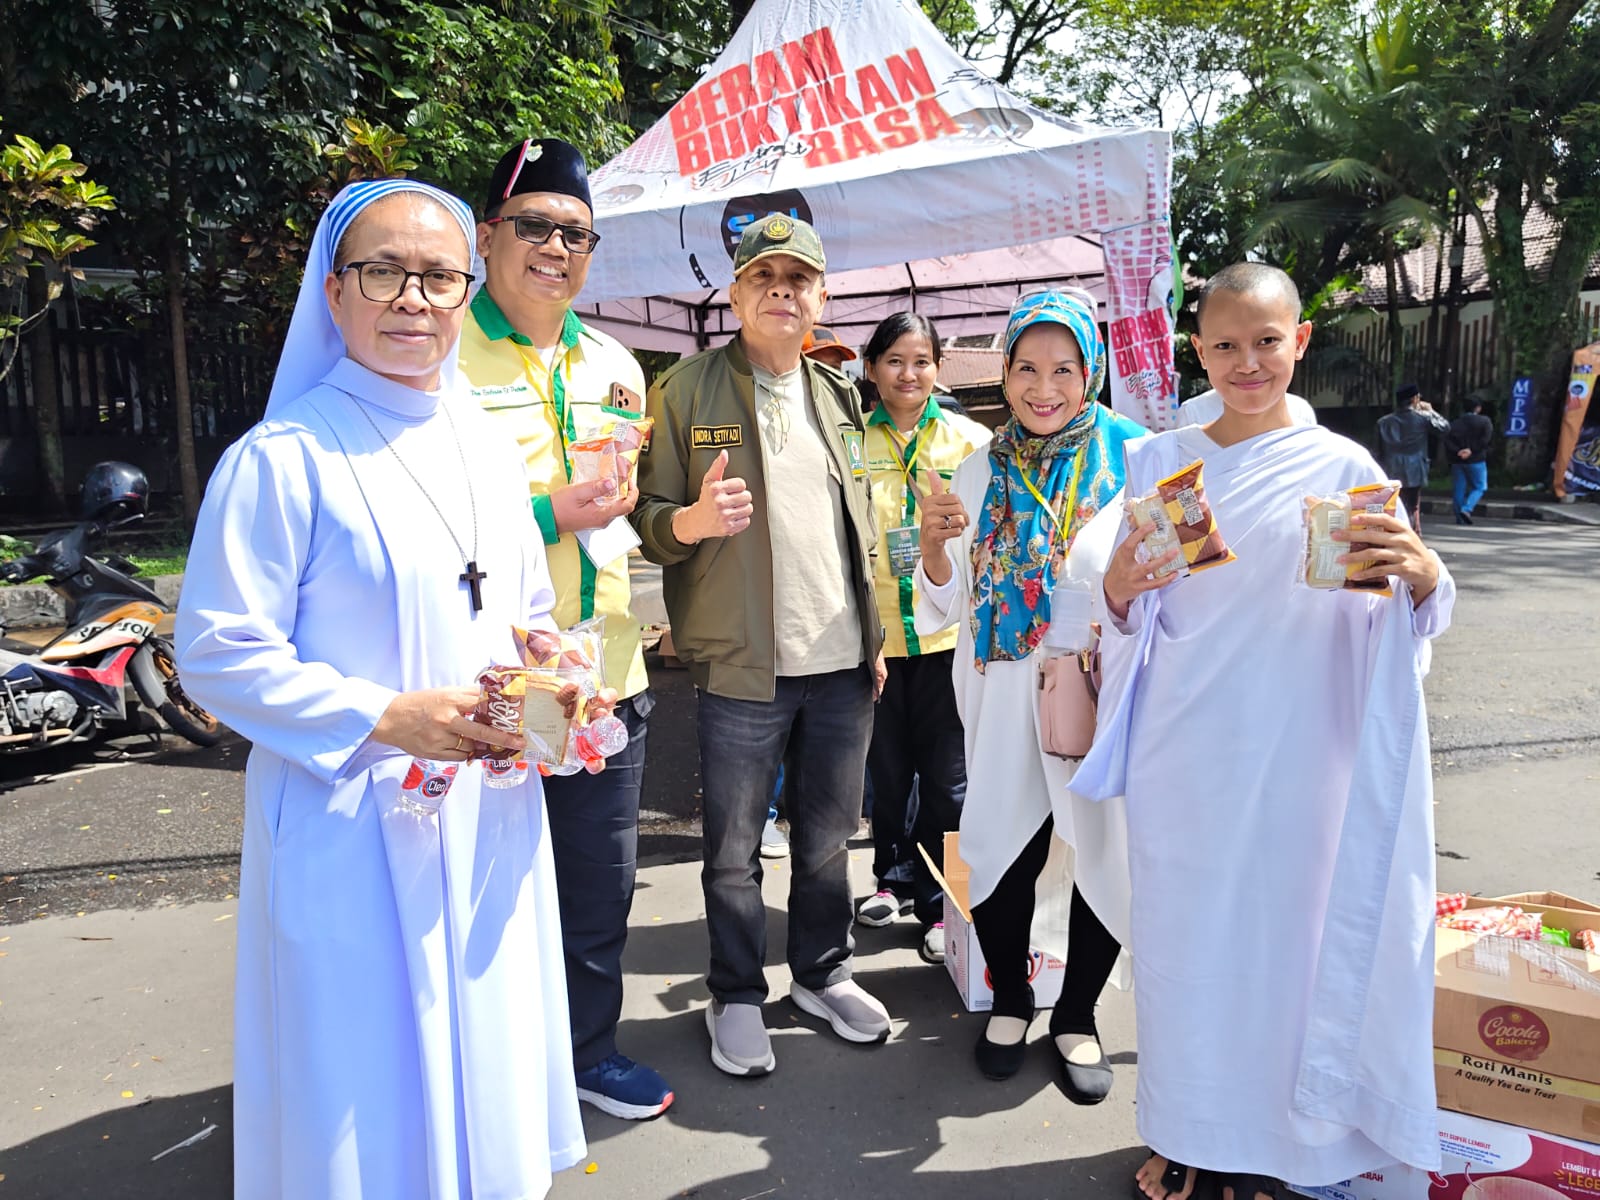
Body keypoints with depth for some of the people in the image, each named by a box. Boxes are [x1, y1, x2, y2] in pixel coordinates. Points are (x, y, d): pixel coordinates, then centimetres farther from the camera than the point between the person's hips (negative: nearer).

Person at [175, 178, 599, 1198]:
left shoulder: (487, 451, 8)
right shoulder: (282, 459, -12)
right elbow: (218, 653, -12)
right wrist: (386, 719, -20)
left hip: (489, 817, 6)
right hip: (353, 831, -5)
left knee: (486, 1050, 18)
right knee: (368, 1085, 8)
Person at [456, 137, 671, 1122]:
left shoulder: (614, 364, 14)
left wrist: (628, 500, 2)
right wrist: (549, 516, -18)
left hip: (607, 676, 6)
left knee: (601, 888, 17)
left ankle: (588, 1047, 38)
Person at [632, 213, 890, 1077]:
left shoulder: (838, 396, 13)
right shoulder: (686, 390, -2)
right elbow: (646, 518, -2)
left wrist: (875, 638, 14)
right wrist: (692, 520, -25)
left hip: (843, 664, 4)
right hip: (742, 667, -4)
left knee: (827, 839, 16)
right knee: (733, 851, 7)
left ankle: (823, 974, 35)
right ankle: (737, 997, 26)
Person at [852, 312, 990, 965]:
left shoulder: (970, 440, 3)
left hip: (948, 629, -1)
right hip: (875, 629, 2)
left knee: (946, 775, 3)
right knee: (887, 767, 15)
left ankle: (945, 904, 19)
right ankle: (897, 876, 35)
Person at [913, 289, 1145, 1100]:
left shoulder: (1131, 466, -6)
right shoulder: (983, 472, 3)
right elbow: (948, 608, 4)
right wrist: (934, 544, -14)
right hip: (1004, 696, 2)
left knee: (1106, 850, 8)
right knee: (1005, 845, 9)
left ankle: (1076, 1018, 33)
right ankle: (1009, 1000, 36)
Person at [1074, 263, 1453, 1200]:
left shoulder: (1343, 468, -1)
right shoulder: (1155, 463, 5)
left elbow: (1396, 627, -1)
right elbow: (1130, 625, 9)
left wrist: (1422, 578, -23)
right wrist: (1118, 591, -14)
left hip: (1290, 756, -1)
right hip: (1178, 759, 2)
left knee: (1283, 934, 7)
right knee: (1181, 935, 10)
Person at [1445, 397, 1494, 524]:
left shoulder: (1455, 423, 8)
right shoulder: (1485, 421, 0)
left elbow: (1447, 439, -6)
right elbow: (1486, 439, -13)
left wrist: (1457, 451, -13)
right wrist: (1471, 450, -12)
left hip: (1457, 460, 3)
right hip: (1476, 460, -3)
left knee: (1458, 489, 7)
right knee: (1479, 487, 7)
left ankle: (1460, 517, 6)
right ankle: (1467, 509, -15)